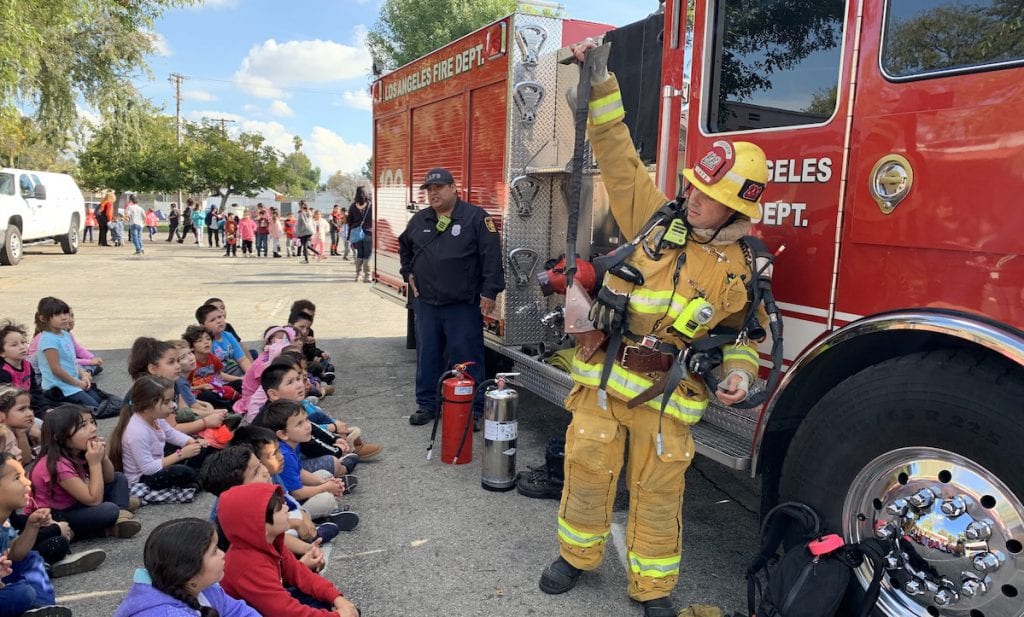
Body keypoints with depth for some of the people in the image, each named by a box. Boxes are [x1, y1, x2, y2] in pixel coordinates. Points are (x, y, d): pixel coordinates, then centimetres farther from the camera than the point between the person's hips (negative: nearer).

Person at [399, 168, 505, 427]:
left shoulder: (476, 217, -7)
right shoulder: (419, 220, 10)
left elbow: (492, 256, -12)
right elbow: (404, 247, 29)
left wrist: (489, 292, -16)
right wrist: (408, 273, 18)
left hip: (463, 305, -5)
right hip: (425, 303, 5)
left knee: (467, 357, 0)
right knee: (426, 355, 12)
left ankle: (473, 409, 11)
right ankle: (426, 404, 26)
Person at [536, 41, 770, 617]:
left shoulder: (740, 269, 0)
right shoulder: (659, 219, 1)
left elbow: (742, 331, 13)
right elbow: (619, 156, 0)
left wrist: (739, 371, -8)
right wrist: (603, 81, -3)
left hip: (667, 400, -1)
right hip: (603, 379, 1)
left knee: (659, 493, 9)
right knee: (588, 471, 10)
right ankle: (577, 554, 35)